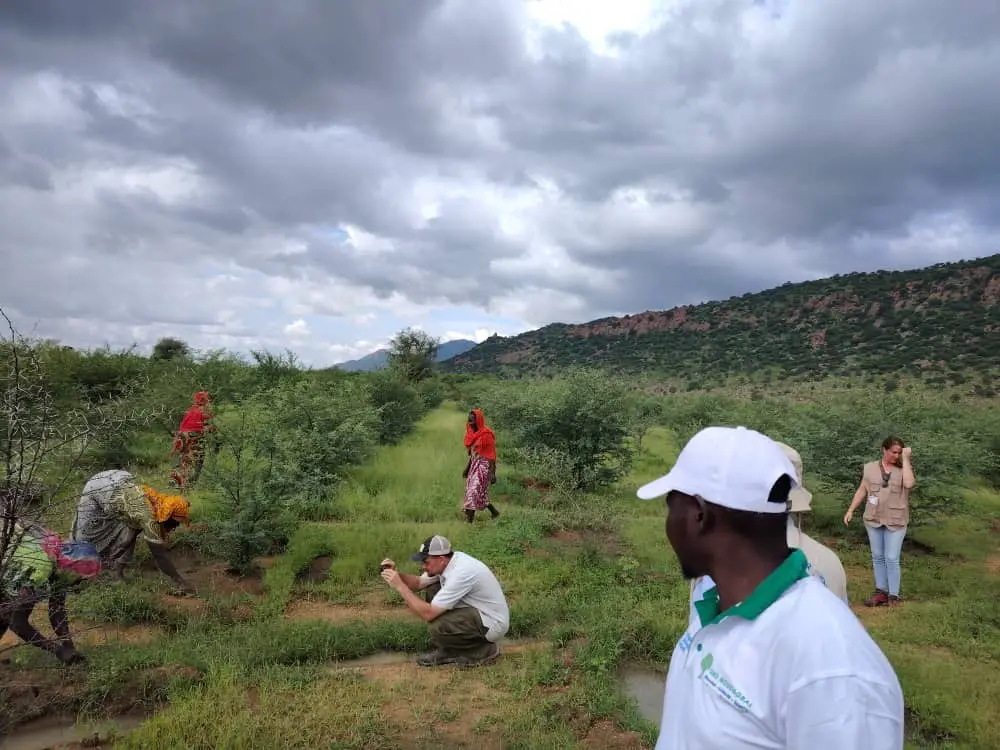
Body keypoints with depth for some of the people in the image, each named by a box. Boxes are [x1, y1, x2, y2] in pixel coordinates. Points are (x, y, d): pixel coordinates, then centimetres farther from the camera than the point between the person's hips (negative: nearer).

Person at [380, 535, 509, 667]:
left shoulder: (460, 573, -31)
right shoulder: (447, 562, -4)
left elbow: (428, 614, -29)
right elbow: (418, 583, 10)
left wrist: (400, 586, -24)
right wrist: (396, 574, -9)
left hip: (492, 623, -9)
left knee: (437, 627, -28)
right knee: (431, 590, 3)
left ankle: (484, 649, -2)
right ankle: (448, 650, 11)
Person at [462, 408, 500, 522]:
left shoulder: (486, 434, -13)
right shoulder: (472, 434, 10)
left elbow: (492, 454, -14)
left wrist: (492, 472, -18)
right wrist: (467, 467, 20)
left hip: (484, 466, -8)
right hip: (474, 466, 8)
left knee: (474, 492, -13)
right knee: (480, 493, 12)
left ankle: (469, 520, -13)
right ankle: (494, 512, 29)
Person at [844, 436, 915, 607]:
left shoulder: (904, 469, -1)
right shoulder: (870, 468, 4)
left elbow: (909, 484, -22)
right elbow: (862, 490, 9)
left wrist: (906, 458, -16)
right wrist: (850, 510, 5)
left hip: (896, 521, -2)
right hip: (874, 520, 2)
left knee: (892, 559, -3)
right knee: (877, 557, 9)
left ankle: (893, 595, 6)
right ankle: (881, 592, 17)